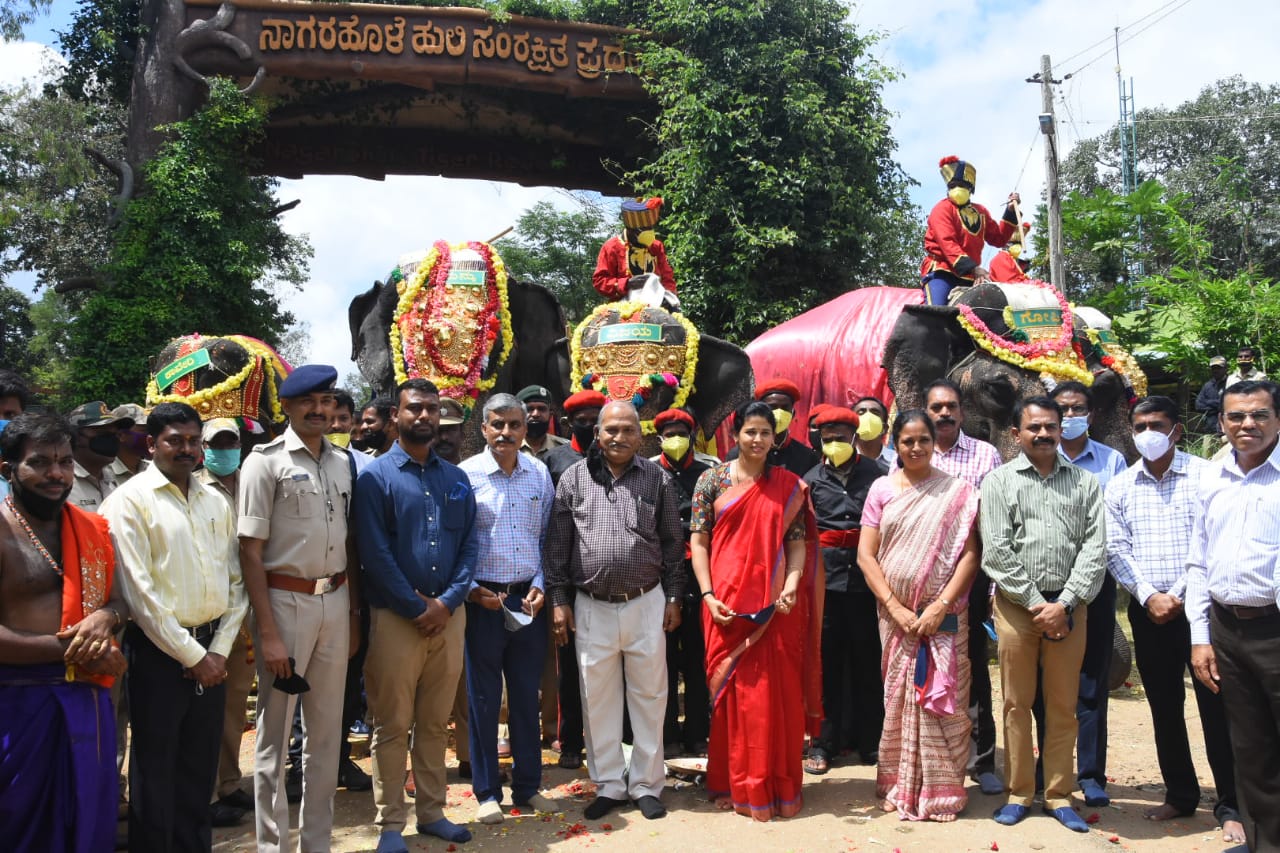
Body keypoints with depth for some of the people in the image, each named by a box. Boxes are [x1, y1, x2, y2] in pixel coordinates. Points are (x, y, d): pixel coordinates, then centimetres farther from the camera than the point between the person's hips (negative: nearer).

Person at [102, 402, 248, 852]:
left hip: (211, 651, 5)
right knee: (155, 769, 6)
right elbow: (139, 591, -13)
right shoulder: (130, 501, -7)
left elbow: (236, 582, 9)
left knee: (201, 765, 15)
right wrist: (191, 655, -12)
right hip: (159, 651, -5)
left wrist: (219, 650, -1)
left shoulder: (216, 503, 10)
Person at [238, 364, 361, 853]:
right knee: (276, 733, 6)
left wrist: (354, 613, 9)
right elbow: (250, 552, -10)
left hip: (335, 602, 5)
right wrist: (268, 633, -14)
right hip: (286, 601, -5)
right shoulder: (266, 462, -7)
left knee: (327, 731, 14)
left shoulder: (343, 463, 9)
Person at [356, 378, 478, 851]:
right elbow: (376, 553, -11)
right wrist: (417, 608, -13)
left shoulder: (456, 478, 11)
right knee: (393, 726, 4)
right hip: (396, 617, -4)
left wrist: (447, 602, -7)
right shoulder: (376, 476, -3)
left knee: (435, 723, 14)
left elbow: (469, 544, 6)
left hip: (449, 614, 4)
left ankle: (432, 812, 25)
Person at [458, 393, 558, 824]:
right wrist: (471, 590, -12)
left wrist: (540, 585, 0)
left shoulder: (539, 473, 4)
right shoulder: (466, 474, -6)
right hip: (483, 599, -3)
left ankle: (528, 786, 24)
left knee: (527, 696, 11)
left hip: (528, 600, 3)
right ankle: (487, 792, 19)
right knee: (484, 699, 7)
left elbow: (546, 537, 10)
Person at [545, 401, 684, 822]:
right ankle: (609, 785, 23)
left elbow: (672, 543, 7)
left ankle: (646, 785, 21)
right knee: (598, 699, 8)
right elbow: (557, 544, 4)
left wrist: (673, 597, 4)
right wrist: (558, 599, 1)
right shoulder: (574, 479, 2)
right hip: (591, 608, 0)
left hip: (646, 604, 0)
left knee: (648, 696, 7)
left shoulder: (657, 479, 3)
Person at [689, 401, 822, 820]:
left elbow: (798, 541, 3)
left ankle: (778, 786, 19)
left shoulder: (788, 485, 6)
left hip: (776, 607, 1)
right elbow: (698, 541, 2)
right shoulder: (713, 479, 3)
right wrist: (708, 595, -7)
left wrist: (791, 586, -13)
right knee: (733, 691, 5)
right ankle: (736, 784, 19)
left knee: (778, 694, 4)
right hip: (729, 604, -1)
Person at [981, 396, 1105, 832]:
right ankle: (1019, 793, 17)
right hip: (1016, 604, -1)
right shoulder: (999, 481, 2)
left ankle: (1059, 795, 20)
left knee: (1063, 706, 8)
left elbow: (1095, 547, 0)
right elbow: (997, 552, -5)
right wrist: (1036, 604, -9)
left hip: (1069, 606, 1)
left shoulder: (1084, 482, 8)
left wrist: (1064, 603, -10)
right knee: (1017, 703, 6)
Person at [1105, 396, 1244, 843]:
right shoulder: (1120, 487, 7)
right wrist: (1150, 596, -9)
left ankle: (1230, 807, 9)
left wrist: (1180, 596, -12)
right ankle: (1181, 795, 25)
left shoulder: (1203, 475, -3)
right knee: (1164, 707, 11)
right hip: (1147, 611, 4)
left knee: (1215, 706, -2)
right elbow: (1115, 549, 3)